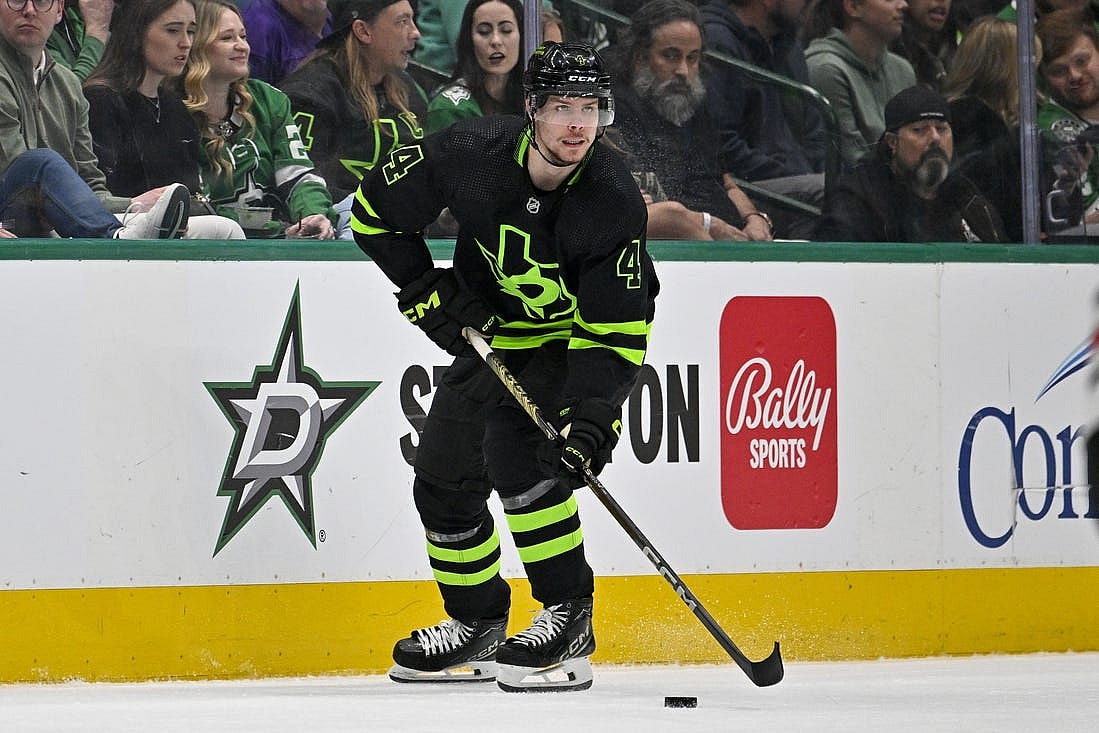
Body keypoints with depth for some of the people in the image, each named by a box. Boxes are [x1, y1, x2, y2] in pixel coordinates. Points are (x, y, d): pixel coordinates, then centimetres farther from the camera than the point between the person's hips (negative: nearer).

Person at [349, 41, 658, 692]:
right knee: (444, 483, 9)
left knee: (516, 456, -27)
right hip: (488, 333, 5)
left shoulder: (613, 202, -29)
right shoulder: (471, 153, -23)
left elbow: (615, 334, -28)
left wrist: (592, 421, -39)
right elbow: (376, 211, -6)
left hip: (576, 339, -5)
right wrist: (428, 294, -11)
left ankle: (569, 618, -18)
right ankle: (477, 625, 30)